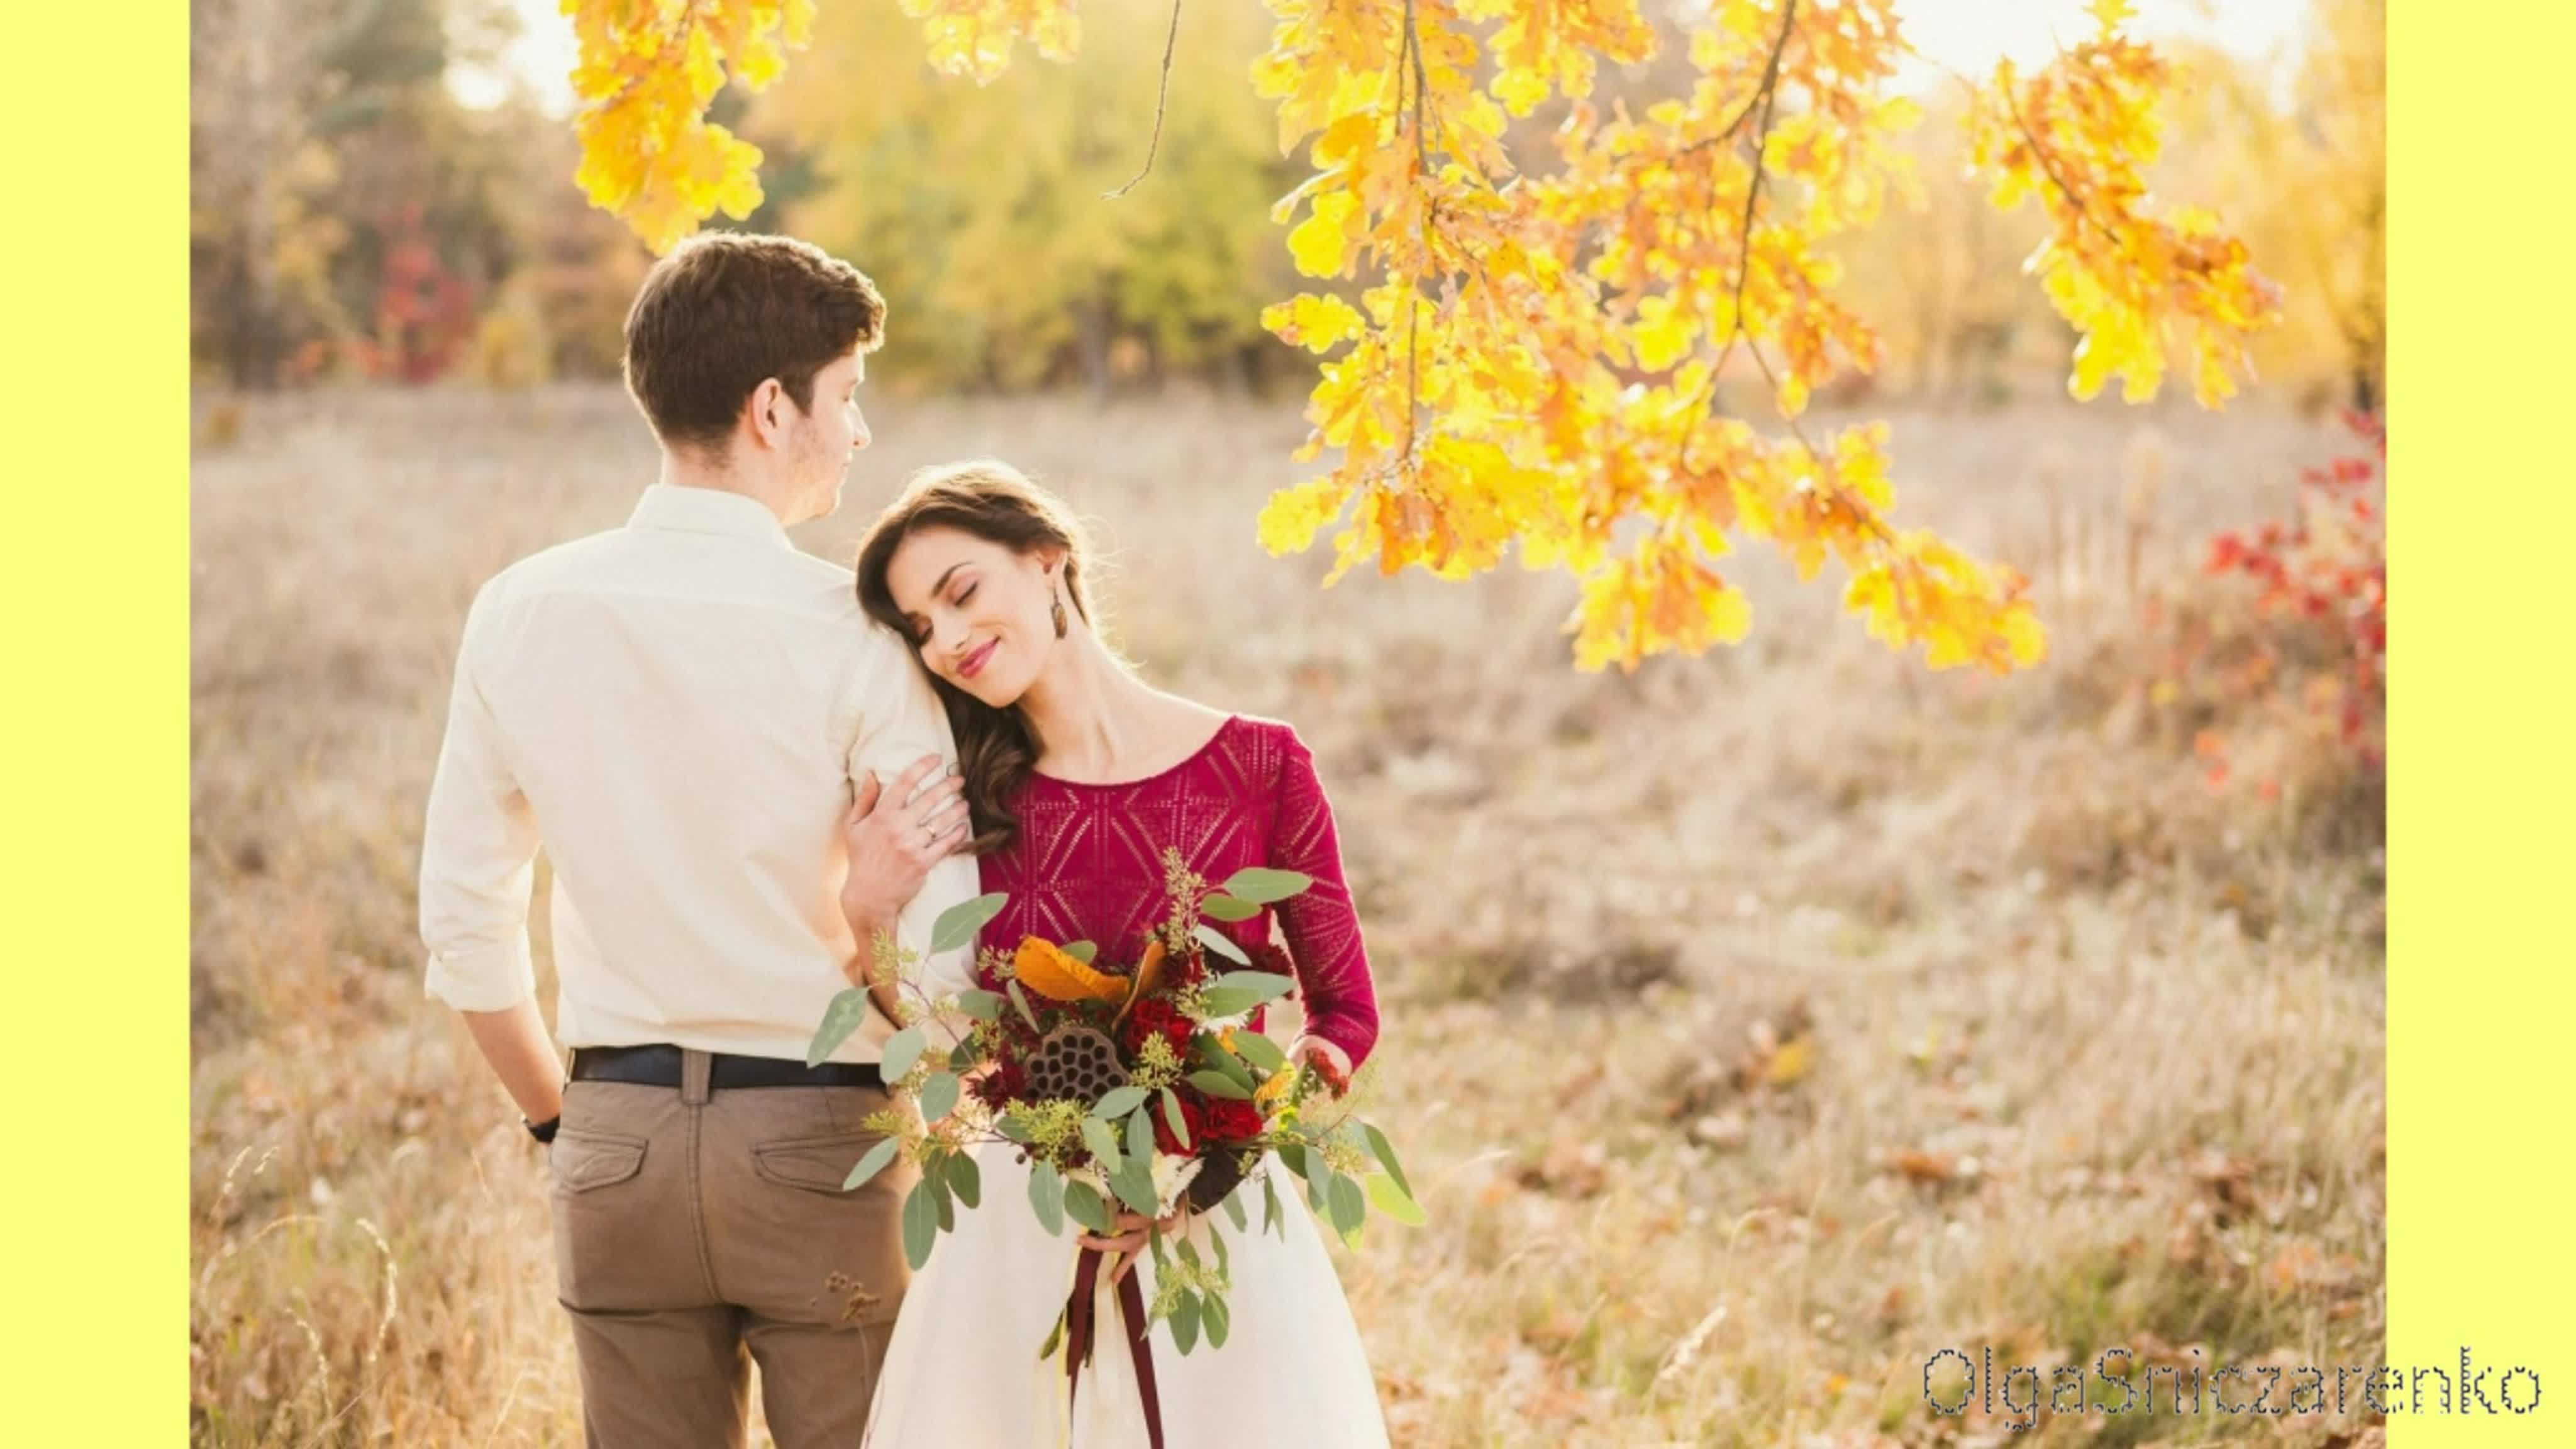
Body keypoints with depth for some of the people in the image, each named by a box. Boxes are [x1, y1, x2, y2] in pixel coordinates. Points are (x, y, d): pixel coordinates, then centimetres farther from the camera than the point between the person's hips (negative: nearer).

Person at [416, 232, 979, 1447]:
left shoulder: (521, 612, 1)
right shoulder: (851, 632, -11)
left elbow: (462, 925, 8)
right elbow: (947, 943, -14)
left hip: (616, 1134, 4)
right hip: (817, 1136, -4)